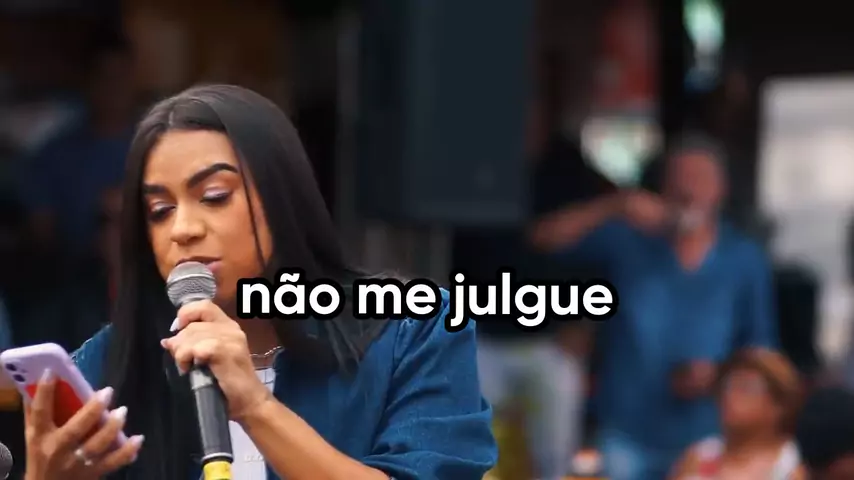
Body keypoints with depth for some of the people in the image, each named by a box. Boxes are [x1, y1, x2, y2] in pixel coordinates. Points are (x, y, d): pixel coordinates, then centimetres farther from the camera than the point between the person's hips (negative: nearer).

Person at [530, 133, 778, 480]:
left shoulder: (744, 261, 5)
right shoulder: (627, 240, 2)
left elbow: (759, 351, 9)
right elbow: (545, 236, -9)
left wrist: (718, 375, -11)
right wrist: (612, 207, -21)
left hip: (703, 439, 1)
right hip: (627, 436, 0)